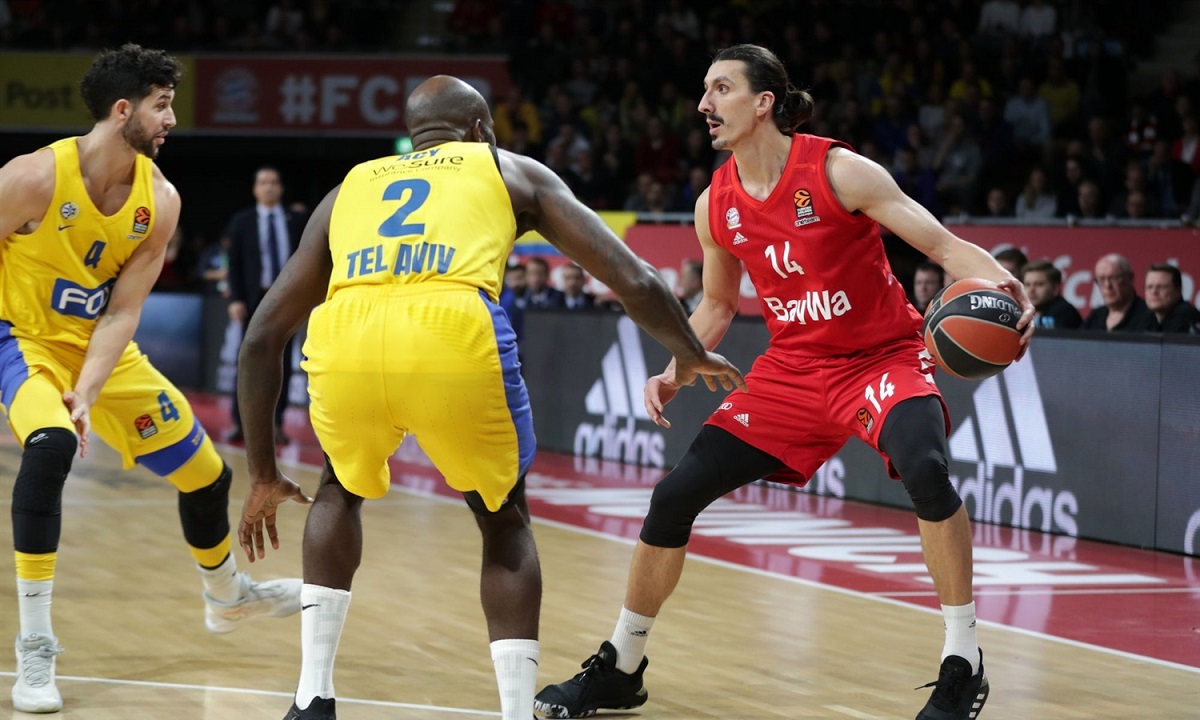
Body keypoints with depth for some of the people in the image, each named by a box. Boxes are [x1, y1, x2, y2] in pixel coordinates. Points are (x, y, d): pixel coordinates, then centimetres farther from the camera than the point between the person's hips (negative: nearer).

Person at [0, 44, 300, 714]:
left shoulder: (159, 199, -11)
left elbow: (122, 312, -11)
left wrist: (86, 395, -25)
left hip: (103, 348, 6)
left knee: (206, 471, 14)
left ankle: (227, 595, 47)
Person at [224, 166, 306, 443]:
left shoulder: (296, 220, 8)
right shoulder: (242, 221, 5)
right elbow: (235, 263, 1)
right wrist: (236, 299, -8)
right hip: (255, 298, -1)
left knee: (282, 362, 1)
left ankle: (276, 423, 4)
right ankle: (240, 423, -1)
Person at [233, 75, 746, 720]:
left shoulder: (349, 188, 35)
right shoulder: (513, 171, 29)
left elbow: (262, 337, 34)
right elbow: (634, 281, 22)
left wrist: (263, 476, 41)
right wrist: (689, 355, 42)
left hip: (344, 339, 2)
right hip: (454, 334, -2)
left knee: (342, 489, 34)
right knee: (505, 521, 24)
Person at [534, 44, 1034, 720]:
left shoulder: (838, 171, -17)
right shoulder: (716, 206, -1)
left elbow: (943, 244, -17)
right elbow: (717, 304, 16)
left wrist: (1003, 283, -36)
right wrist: (676, 371, 0)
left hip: (882, 356, -5)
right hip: (793, 368, 5)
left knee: (925, 468, -35)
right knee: (675, 496, -2)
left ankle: (964, 665, -19)